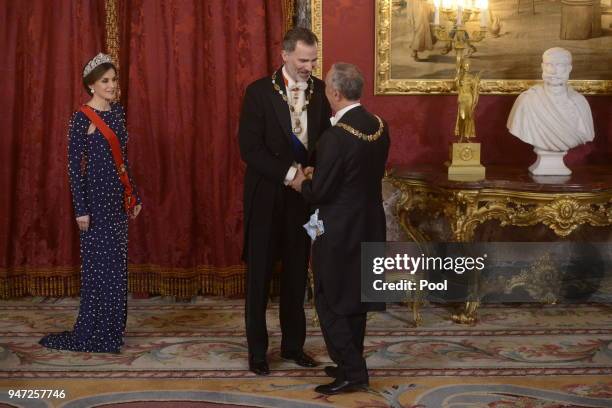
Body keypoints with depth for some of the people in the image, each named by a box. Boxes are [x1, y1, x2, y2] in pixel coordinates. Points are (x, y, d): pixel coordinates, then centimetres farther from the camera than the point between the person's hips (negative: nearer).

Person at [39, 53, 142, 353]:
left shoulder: (117, 112, 10)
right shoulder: (81, 119, -12)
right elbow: (74, 166, -13)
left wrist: (133, 196, 15)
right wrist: (81, 209, -16)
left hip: (118, 197, 7)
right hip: (96, 197, -7)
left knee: (116, 266, 11)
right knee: (99, 266, -4)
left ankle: (111, 330, 21)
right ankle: (92, 335, 5)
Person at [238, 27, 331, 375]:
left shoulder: (320, 91, 1)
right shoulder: (260, 92, -10)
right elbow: (250, 148, -14)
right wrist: (289, 174, -20)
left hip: (303, 194, 3)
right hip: (267, 196, -3)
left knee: (297, 272, 12)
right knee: (260, 273, 6)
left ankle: (294, 344, 25)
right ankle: (257, 350, 16)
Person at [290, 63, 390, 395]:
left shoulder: (335, 137, -23)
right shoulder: (380, 127, 1)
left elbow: (319, 193, -19)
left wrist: (301, 182, 3)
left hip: (339, 231, -8)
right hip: (368, 226, 8)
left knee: (330, 302, 4)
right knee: (355, 298, 18)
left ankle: (352, 372, 5)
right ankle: (351, 364, 29)